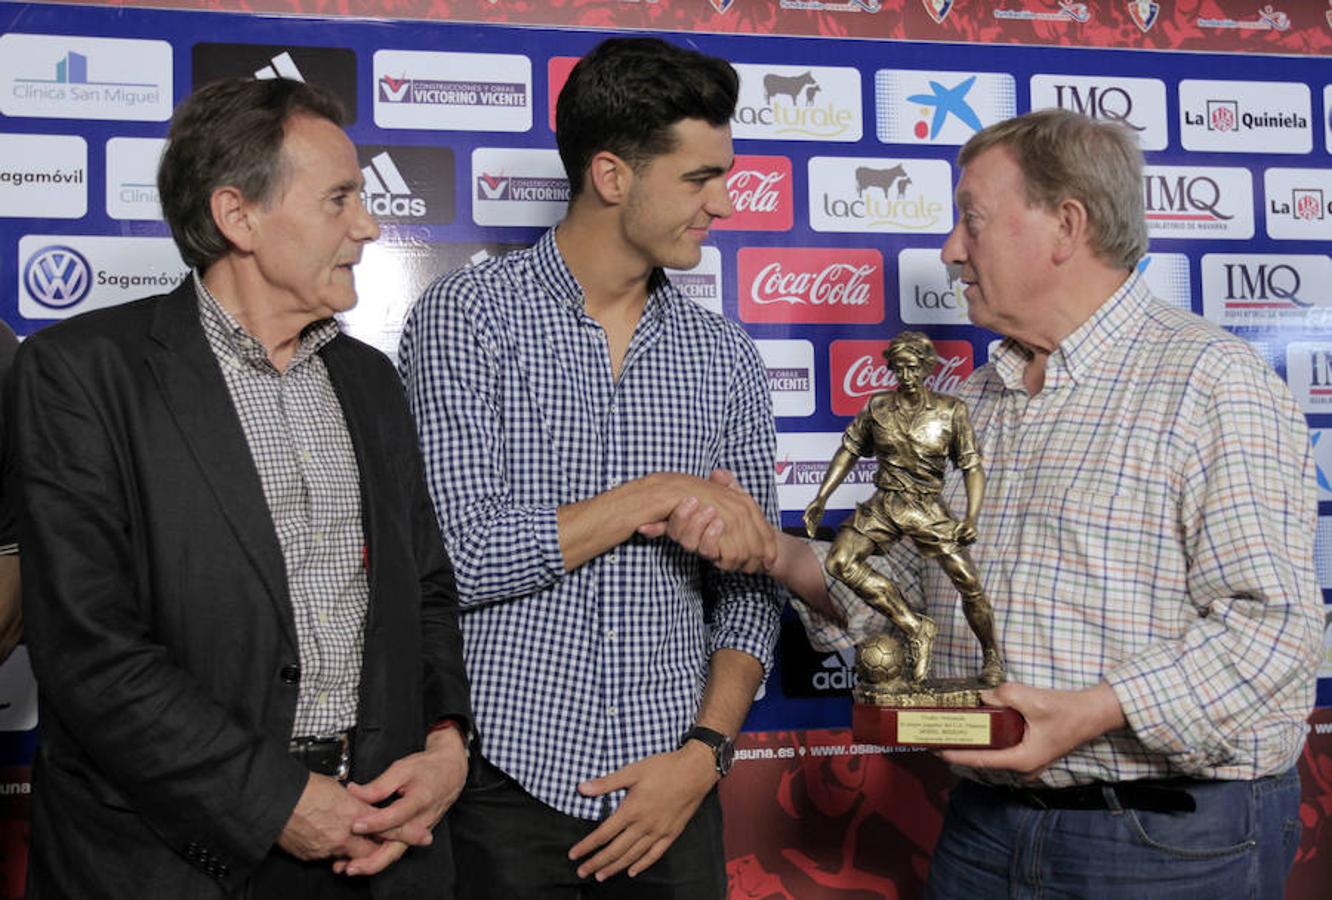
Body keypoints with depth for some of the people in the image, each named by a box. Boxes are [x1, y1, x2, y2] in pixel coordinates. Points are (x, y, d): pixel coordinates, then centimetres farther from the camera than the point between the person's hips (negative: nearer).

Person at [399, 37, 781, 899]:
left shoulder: (725, 355, 5)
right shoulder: (467, 317, -7)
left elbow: (751, 584, 6)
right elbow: (456, 561, -16)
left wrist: (705, 749, -6)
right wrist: (657, 496, -15)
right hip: (506, 780, -3)